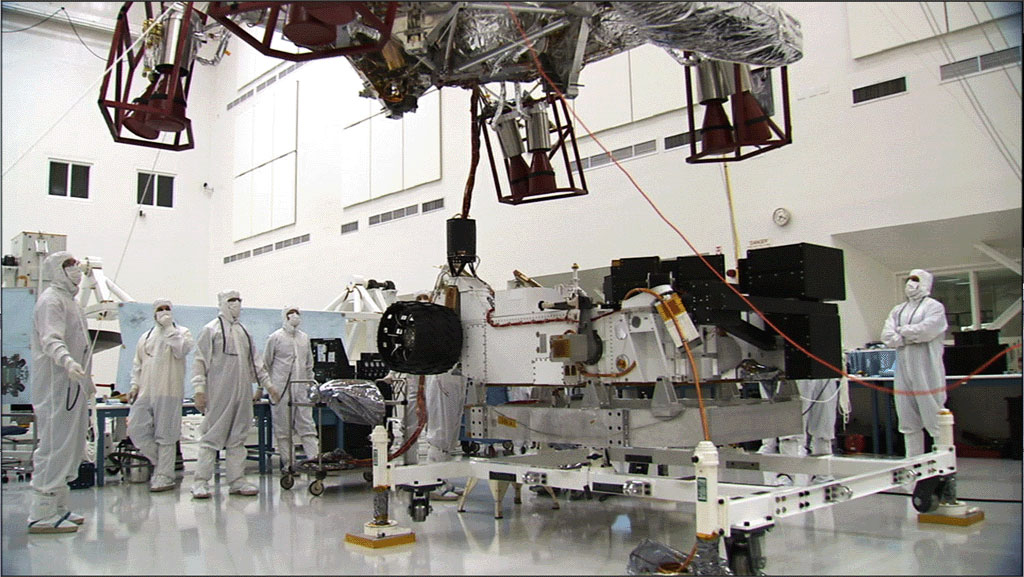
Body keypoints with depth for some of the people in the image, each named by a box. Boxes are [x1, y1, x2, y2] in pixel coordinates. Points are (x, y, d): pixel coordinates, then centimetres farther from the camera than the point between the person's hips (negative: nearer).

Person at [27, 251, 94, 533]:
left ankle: (57, 508, 22)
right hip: (56, 386, -10)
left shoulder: (69, 299, 21)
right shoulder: (51, 300, -10)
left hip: (72, 386, 10)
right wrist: (68, 362, -44)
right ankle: (41, 515, -4)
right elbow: (51, 340, -26)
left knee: (71, 447, 13)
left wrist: (87, 379, 33)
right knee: (54, 446, -9)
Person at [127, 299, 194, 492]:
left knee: (165, 436, -2)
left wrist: (169, 329, -9)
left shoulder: (182, 332, 6)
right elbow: (137, 364, 23)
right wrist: (135, 385, 10)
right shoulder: (146, 337, 19)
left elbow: (182, 350, -15)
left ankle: (164, 476, 6)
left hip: (169, 392, -5)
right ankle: (160, 462, 18)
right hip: (146, 392, 5)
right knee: (136, 429, -1)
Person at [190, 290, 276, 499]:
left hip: (242, 393, 6)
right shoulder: (211, 330, -1)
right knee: (212, 436, -4)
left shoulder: (244, 332, 17)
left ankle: (237, 481, 13)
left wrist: (267, 384, 17)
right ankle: (201, 482, 1)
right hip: (218, 393, -6)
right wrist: (199, 389, -13)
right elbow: (200, 361, -5)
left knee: (238, 438, 8)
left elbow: (255, 361, 21)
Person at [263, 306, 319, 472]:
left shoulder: (305, 337, 14)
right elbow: (266, 364, 5)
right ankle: (287, 463, 8)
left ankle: (315, 458, -3)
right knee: (283, 428, 2)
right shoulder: (276, 337, 1)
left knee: (307, 425, -1)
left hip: (301, 389, 4)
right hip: (281, 388, -3)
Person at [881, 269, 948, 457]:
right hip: (903, 373, 6)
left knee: (934, 419, -6)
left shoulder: (934, 307, 2)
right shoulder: (897, 310, 18)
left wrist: (902, 332, -1)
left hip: (927, 373, -6)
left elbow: (926, 330, -15)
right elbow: (887, 335, 4)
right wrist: (913, 336, -9)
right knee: (908, 423, 9)